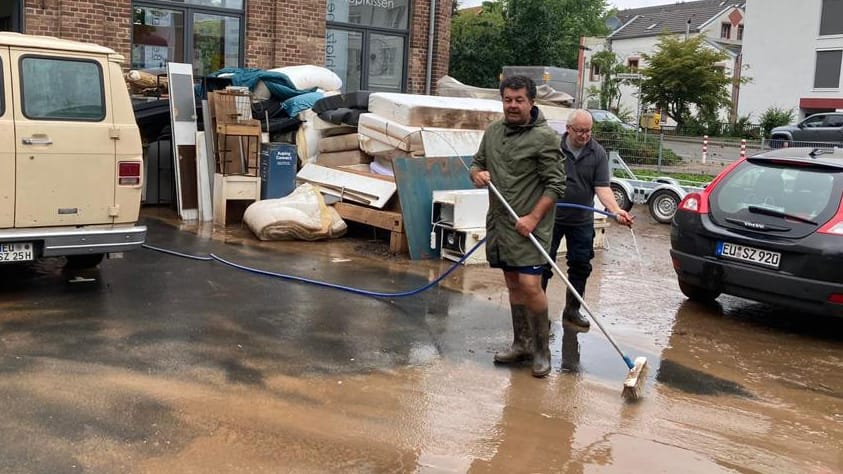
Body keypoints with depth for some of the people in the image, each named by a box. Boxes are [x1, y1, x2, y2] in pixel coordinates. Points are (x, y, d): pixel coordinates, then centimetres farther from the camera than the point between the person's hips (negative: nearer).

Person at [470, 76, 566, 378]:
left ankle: (541, 350, 5)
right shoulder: (493, 131, 10)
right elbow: (477, 163, 20)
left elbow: (556, 185, -12)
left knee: (530, 286, -12)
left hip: (529, 228, -6)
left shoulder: (544, 137, -10)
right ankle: (521, 344, 26)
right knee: (513, 285, 14)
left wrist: (533, 218, -19)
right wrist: (477, 174, -5)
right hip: (499, 224, 7)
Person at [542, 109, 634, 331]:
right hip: (551, 217, -2)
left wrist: (616, 211, -23)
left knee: (580, 267, 8)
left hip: (582, 221, 3)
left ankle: (572, 311, 21)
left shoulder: (598, 153, -2)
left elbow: (602, 187, -8)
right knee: (543, 264, 2)